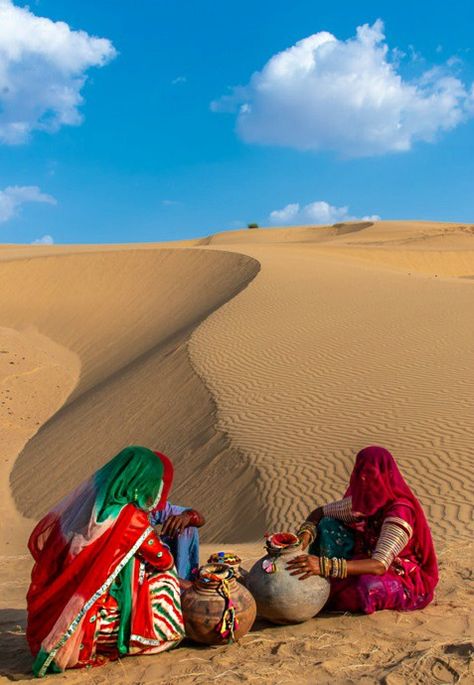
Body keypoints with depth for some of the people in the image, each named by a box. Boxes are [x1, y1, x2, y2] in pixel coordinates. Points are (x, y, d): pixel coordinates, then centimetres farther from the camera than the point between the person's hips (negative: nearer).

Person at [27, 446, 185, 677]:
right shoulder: (130, 518, -17)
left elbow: (37, 541, 10)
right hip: (87, 625, -7)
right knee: (164, 580, 3)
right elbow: (165, 561, -3)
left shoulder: (83, 498, 0)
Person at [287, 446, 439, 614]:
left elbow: (379, 566, -40)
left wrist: (327, 566, -47)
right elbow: (319, 513, 1)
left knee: (367, 586, -38)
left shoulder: (400, 512, -31)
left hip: (407, 581, -6)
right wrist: (305, 534, -21)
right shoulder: (364, 502, -10)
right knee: (328, 525, -6)